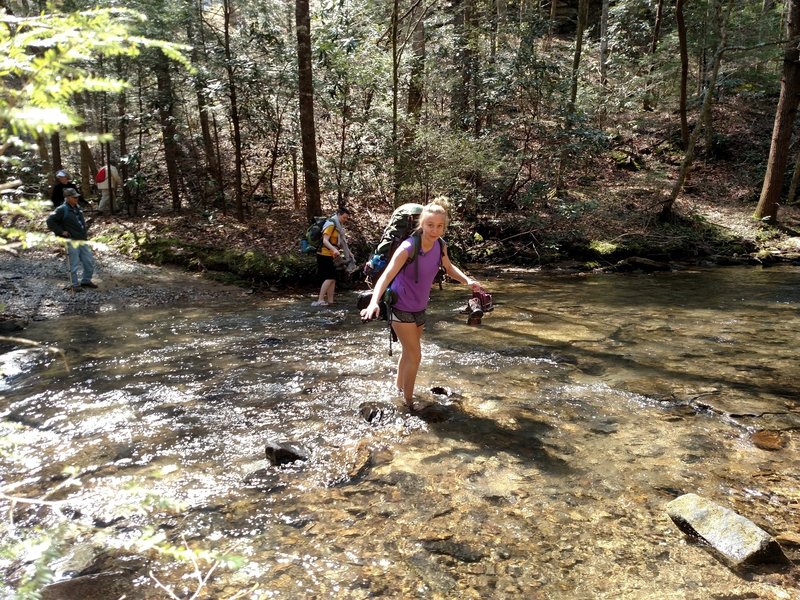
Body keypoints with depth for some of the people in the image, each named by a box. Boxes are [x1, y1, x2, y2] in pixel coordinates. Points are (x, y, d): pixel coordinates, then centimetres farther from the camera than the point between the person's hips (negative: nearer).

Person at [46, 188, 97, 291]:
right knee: (74, 264, 1)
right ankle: (75, 285, 11)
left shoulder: (78, 208, 13)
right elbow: (50, 222, -12)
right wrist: (61, 231, -12)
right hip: (72, 241, -7)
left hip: (83, 240, 7)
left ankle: (86, 281, 25)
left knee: (89, 262, 11)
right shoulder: (62, 210, -10)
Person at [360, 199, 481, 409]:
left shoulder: (441, 246, -8)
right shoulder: (408, 248, -28)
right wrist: (374, 302, -52)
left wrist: (467, 280, -4)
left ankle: (399, 388, 45)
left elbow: (449, 267, 13)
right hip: (401, 308, -7)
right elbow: (386, 276, -36)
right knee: (415, 356, -5)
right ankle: (408, 401, 15)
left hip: (419, 308, 7)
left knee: (409, 352, 22)